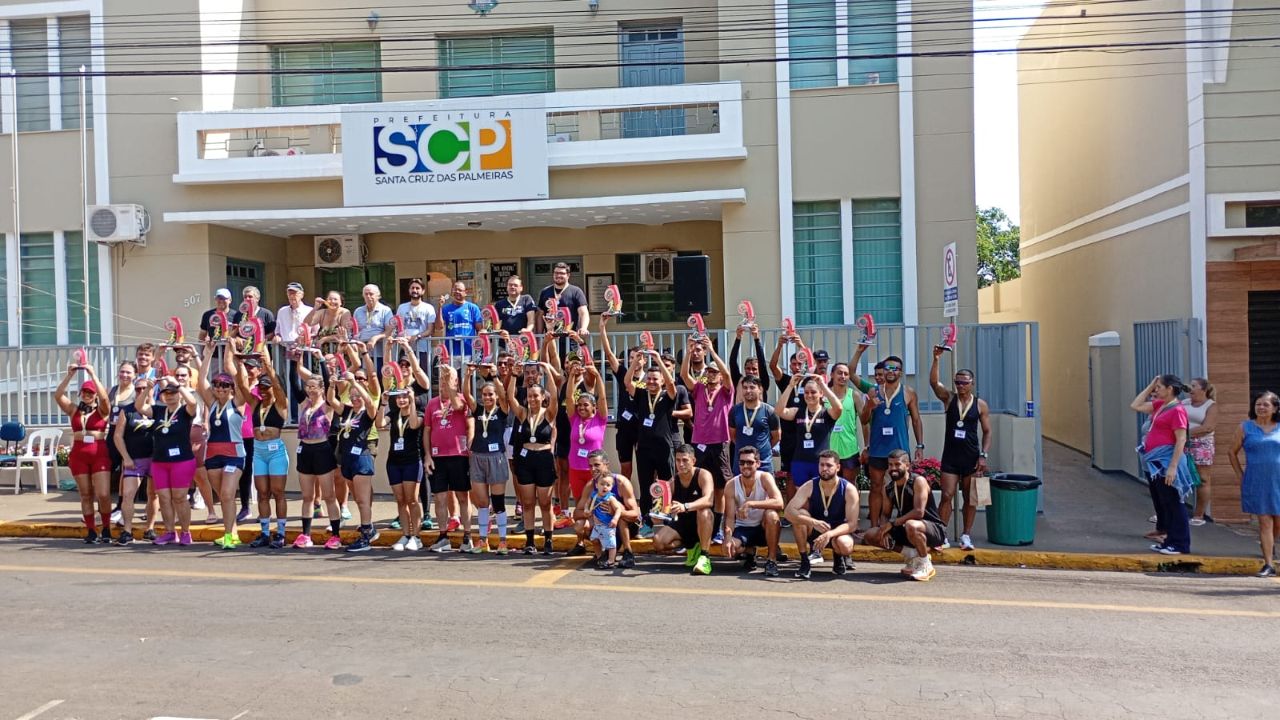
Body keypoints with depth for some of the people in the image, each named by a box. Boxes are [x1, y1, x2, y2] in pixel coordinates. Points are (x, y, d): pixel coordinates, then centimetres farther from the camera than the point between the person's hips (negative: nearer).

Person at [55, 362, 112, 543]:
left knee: (103, 494, -7)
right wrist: (69, 375, -8)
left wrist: (92, 374, -15)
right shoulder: (74, 409, 9)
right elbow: (58, 395, -2)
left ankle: (106, 529, 9)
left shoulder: (102, 410, 2)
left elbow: (104, 397, -17)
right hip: (78, 454, 3)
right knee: (86, 495, 8)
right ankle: (91, 531, 14)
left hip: (100, 454, -3)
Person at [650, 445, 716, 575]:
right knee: (658, 541, -20)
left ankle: (705, 557, -28)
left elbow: (708, 500, -34)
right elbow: (665, 508, -8)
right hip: (682, 523, 4)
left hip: (703, 525, -4)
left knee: (704, 512, -38)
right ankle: (690, 548, 4)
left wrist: (685, 507, -50)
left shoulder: (703, 475, -15)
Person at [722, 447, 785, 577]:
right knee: (730, 548, -28)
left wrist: (750, 504, -39)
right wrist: (728, 537, -33)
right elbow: (730, 517, -14)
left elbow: (779, 503, -33)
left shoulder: (765, 478, -17)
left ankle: (772, 560, -18)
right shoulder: (731, 485, -12)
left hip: (765, 528, -2)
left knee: (772, 515, -35)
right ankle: (749, 552, 11)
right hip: (743, 528, 2)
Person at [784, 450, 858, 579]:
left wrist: (829, 534, -39)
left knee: (845, 545, -37)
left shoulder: (849, 489, -17)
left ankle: (839, 557, 4)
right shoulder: (810, 486, -15)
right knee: (800, 515, -29)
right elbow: (789, 511, -26)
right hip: (814, 532, 2)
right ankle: (805, 562, -15)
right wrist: (813, 522, -42)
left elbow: (852, 523, -21)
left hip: (837, 532, -2)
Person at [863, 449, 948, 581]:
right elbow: (885, 515, 7)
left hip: (934, 529, -7)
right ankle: (912, 554, 4)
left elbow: (918, 512, -27)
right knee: (871, 536, -4)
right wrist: (884, 529, -16)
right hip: (905, 529, 7)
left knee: (911, 525, -41)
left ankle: (925, 564, -15)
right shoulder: (890, 488, 4)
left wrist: (892, 523, -25)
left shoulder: (918, 481, -18)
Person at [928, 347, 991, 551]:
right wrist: (936, 359, -27)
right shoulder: (949, 398, 2)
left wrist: (983, 455, -7)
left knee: (970, 499, 7)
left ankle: (966, 535, 16)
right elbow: (934, 382, -15)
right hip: (950, 456, 0)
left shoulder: (980, 404, 1)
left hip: (971, 457, 0)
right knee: (947, 496, -3)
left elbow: (987, 432, 3)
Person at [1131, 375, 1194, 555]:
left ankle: (1180, 544, 5)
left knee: (1172, 504, -2)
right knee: (1160, 503, 15)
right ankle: (1169, 540, 24)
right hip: (1154, 461, 10)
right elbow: (1135, 406, 20)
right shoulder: (1159, 405, 11)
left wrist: (1173, 467, -22)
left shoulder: (1177, 410, -15)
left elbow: (1181, 440, -19)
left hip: (1166, 461, -9)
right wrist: (1149, 387, 12)